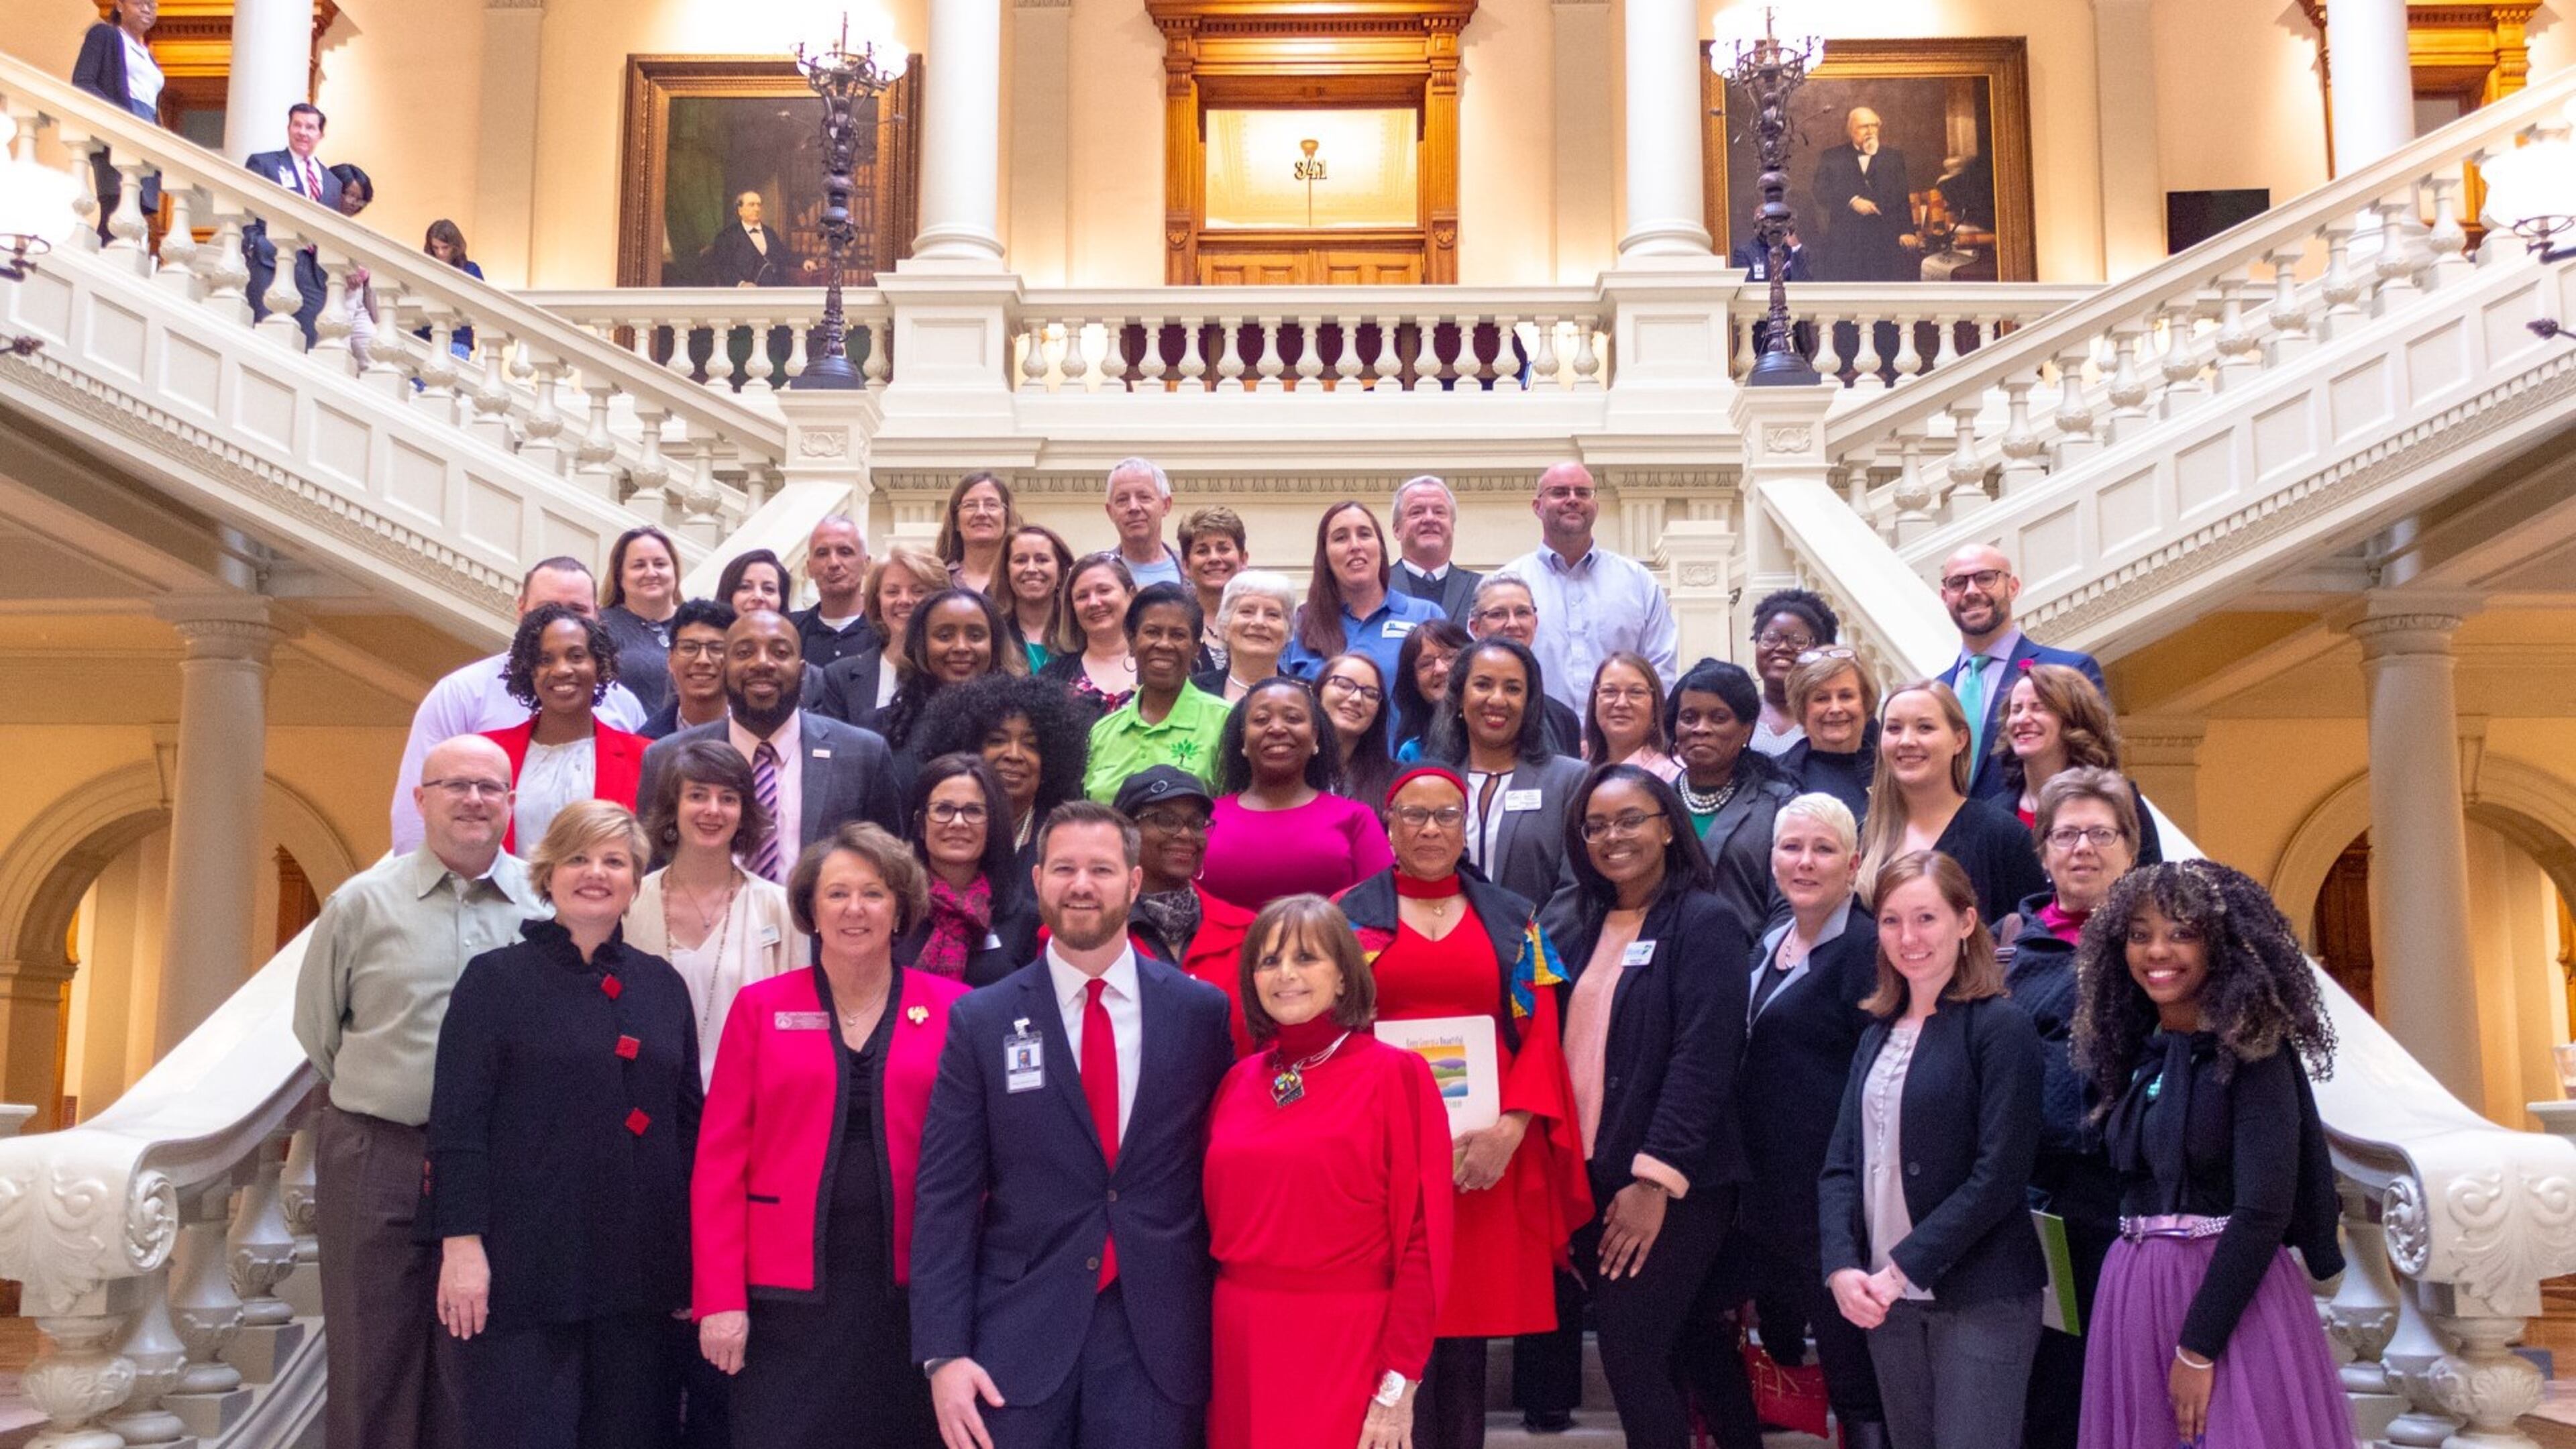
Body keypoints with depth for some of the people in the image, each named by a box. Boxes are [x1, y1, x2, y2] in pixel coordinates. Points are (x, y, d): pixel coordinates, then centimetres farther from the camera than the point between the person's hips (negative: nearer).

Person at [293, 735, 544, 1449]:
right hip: (374, 1158, 0)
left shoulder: (549, 904, 1)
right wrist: (383, 1097, 9)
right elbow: (317, 1028, 10)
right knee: (372, 1362, 8)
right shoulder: (362, 902, 2)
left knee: (474, 1363, 11)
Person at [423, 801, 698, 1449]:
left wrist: (693, 1249, 9)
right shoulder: (496, 978, -1)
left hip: (637, 1264, 4)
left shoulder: (662, 984, 10)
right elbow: (456, 1122, -6)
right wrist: (461, 1244, -13)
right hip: (524, 1261, -4)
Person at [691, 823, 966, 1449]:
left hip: (914, 1292, 1)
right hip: (790, 1294, 0)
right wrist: (720, 1297, -5)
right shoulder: (760, 1007, 4)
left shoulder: (953, 1009, 3)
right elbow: (720, 1160, 1)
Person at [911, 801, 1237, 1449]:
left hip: (1159, 1337, 0)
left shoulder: (1202, 1011, 0)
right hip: (1018, 1335, 0)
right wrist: (943, 1352, -8)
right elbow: (945, 1197, -2)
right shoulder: (980, 1021, -1)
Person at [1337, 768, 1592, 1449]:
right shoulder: (1348, 918, 7)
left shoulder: (1513, 920, 11)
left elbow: (1541, 1036, 4)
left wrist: (1508, 1130, -9)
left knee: (1469, 1320, 5)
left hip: (1487, 1152, 2)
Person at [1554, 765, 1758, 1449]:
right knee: (1690, 1350, 17)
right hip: (1596, 1181, 7)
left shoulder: (1705, 922, -8)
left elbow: (1704, 1059, -16)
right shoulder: (1586, 933, 12)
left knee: (1631, 1355, -7)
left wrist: (1655, 1178, -21)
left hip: (1673, 1187, -6)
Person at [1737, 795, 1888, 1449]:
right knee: (1779, 1347, 17)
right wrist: (1742, 1177, 16)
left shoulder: (1864, 948, -11)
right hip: (1765, 1191, 8)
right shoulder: (1770, 945, 13)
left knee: (1851, 1373, 1)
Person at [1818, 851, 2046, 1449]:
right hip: (1886, 1301, 6)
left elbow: (2000, 1174, -14)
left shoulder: (2000, 1027, -8)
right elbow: (1841, 1164, 8)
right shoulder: (1879, 1035, 12)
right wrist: (1841, 1267, -8)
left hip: (1981, 1302, -6)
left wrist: (1903, 1268, -15)